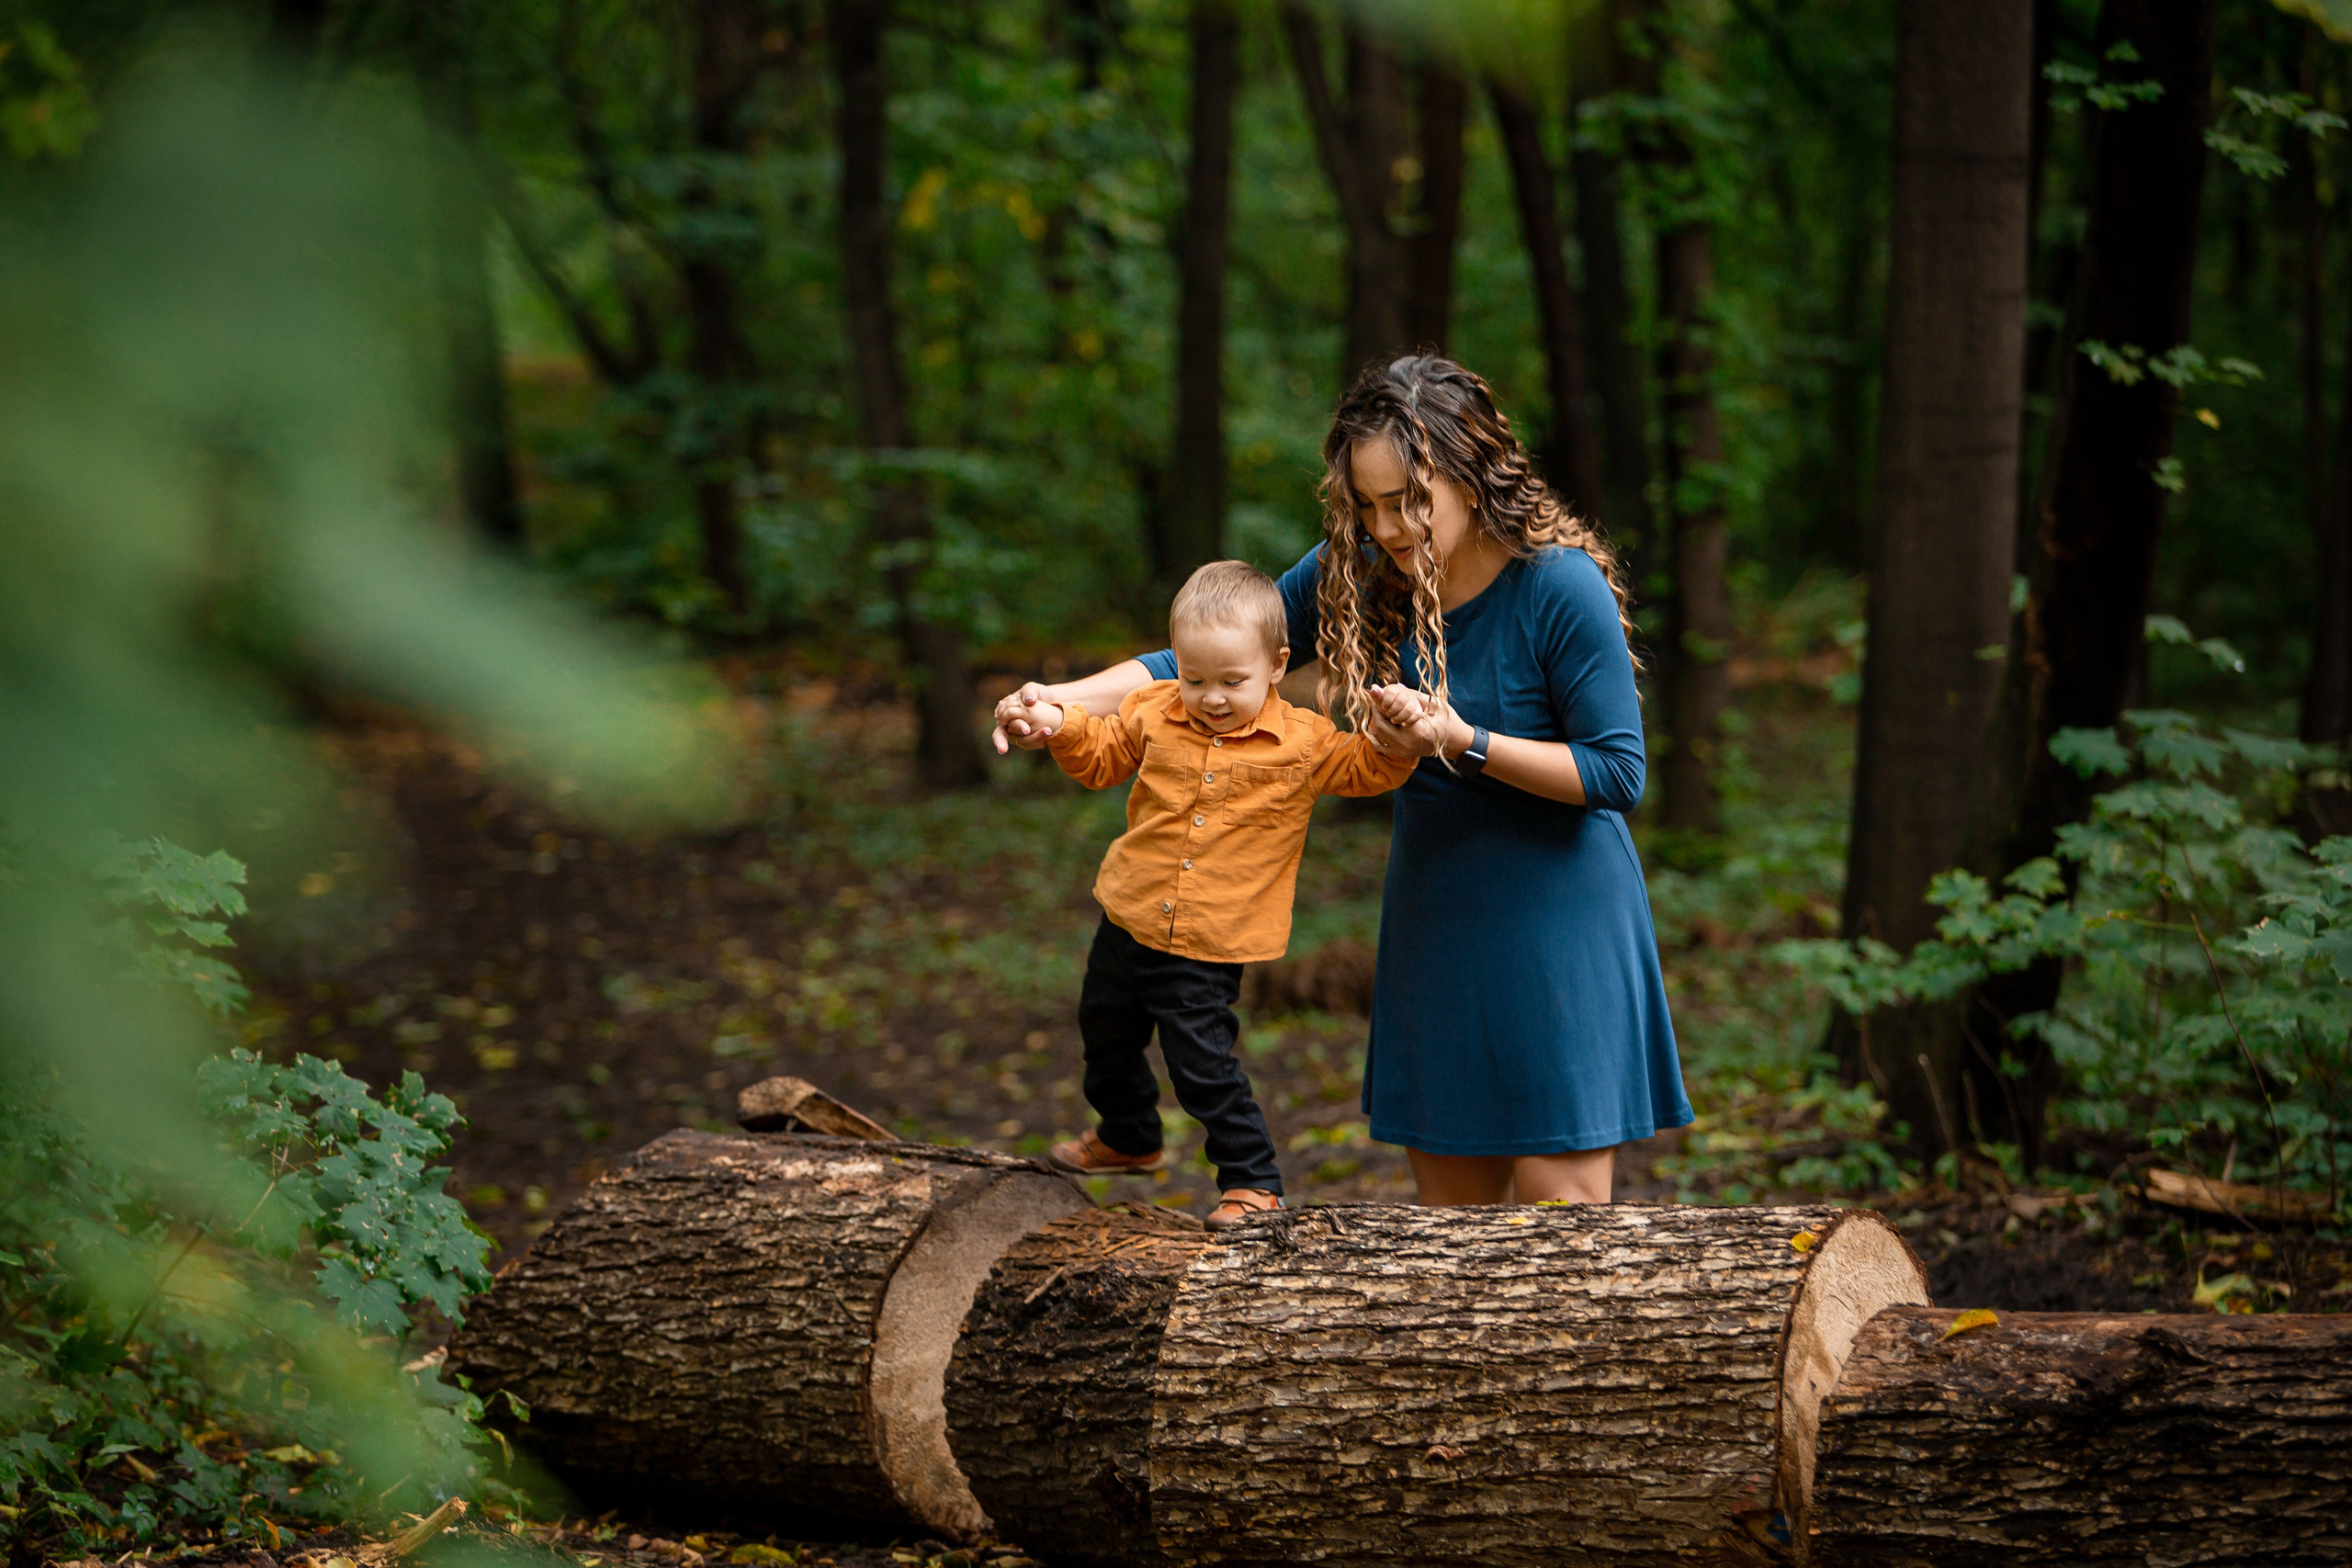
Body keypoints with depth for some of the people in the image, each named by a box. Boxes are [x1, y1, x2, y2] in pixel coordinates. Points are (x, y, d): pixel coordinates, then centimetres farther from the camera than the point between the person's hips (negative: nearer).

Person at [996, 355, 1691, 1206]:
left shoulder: (1559, 586, -20)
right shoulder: (1356, 571, -4)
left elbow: (1618, 772, -15)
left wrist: (1463, 743, -26)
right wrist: (1059, 701, -12)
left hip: (1557, 918, -5)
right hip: (1434, 913, 6)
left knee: (1558, 1208, -6)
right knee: (1449, 1203, 12)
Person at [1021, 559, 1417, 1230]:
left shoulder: (1303, 742, -11)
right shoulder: (1153, 714, -2)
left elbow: (1367, 769, -3)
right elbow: (1101, 758, 13)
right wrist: (1064, 726, -6)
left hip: (1208, 950, -5)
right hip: (1128, 922, 5)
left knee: (1202, 1062, -9)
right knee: (1106, 1035, 23)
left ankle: (1253, 1181, 7)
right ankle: (1128, 1139, 49)